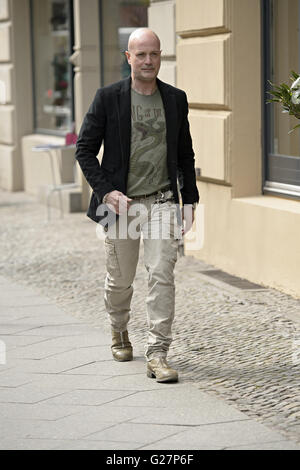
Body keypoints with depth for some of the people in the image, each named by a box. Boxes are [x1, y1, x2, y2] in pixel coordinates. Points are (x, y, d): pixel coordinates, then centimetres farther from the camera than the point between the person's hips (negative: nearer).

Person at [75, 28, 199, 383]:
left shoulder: (176, 99, 6)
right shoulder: (108, 98, -3)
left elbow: (185, 154, 14)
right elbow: (84, 149, -2)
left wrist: (189, 200, 10)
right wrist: (106, 191, -12)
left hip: (162, 201, 1)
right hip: (121, 203, -1)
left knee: (162, 274, -12)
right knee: (120, 279, 11)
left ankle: (157, 355, -8)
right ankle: (119, 331, 41)